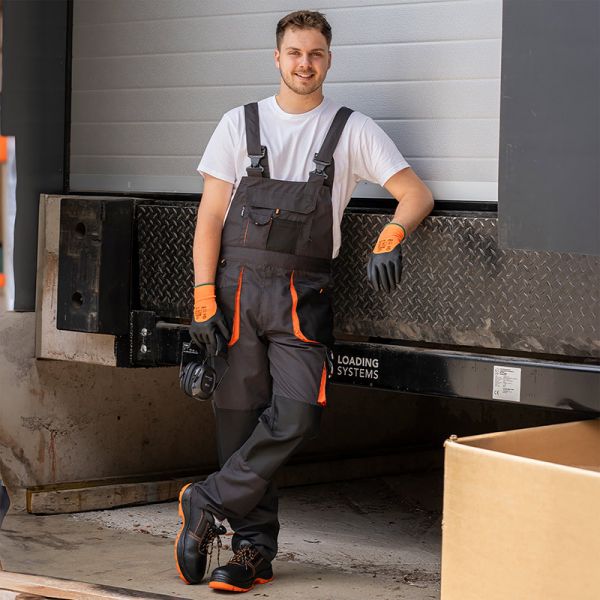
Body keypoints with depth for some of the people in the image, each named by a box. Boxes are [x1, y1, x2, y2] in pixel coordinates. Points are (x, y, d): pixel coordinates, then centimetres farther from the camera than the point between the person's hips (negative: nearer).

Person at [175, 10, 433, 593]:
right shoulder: (240, 124, 11)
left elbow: (415, 193, 5)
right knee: (239, 416, 0)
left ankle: (207, 506, -2)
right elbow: (210, 216, 8)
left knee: (297, 411, -17)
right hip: (236, 285, 1)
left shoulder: (352, 130, 10)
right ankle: (255, 547, 9)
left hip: (301, 294, -1)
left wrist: (391, 234, -17)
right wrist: (204, 298, -3)